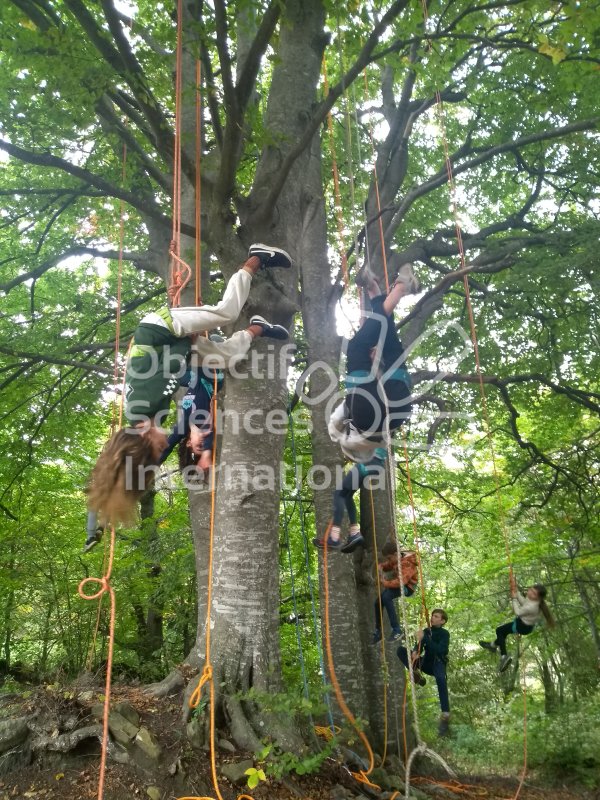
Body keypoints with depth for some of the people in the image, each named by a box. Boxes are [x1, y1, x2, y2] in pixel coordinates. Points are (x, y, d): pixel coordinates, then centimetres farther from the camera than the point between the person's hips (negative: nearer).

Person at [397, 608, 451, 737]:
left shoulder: (444, 634, -8)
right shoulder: (426, 631, 7)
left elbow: (440, 650, -24)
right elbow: (419, 646, -1)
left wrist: (424, 638, -29)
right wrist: (415, 652, -25)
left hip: (438, 663, -5)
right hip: (425, 662, 5)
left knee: (440, 678, -41)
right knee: (401, 650, -12)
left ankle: (445, 715, -41)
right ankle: (416, 674, -13)